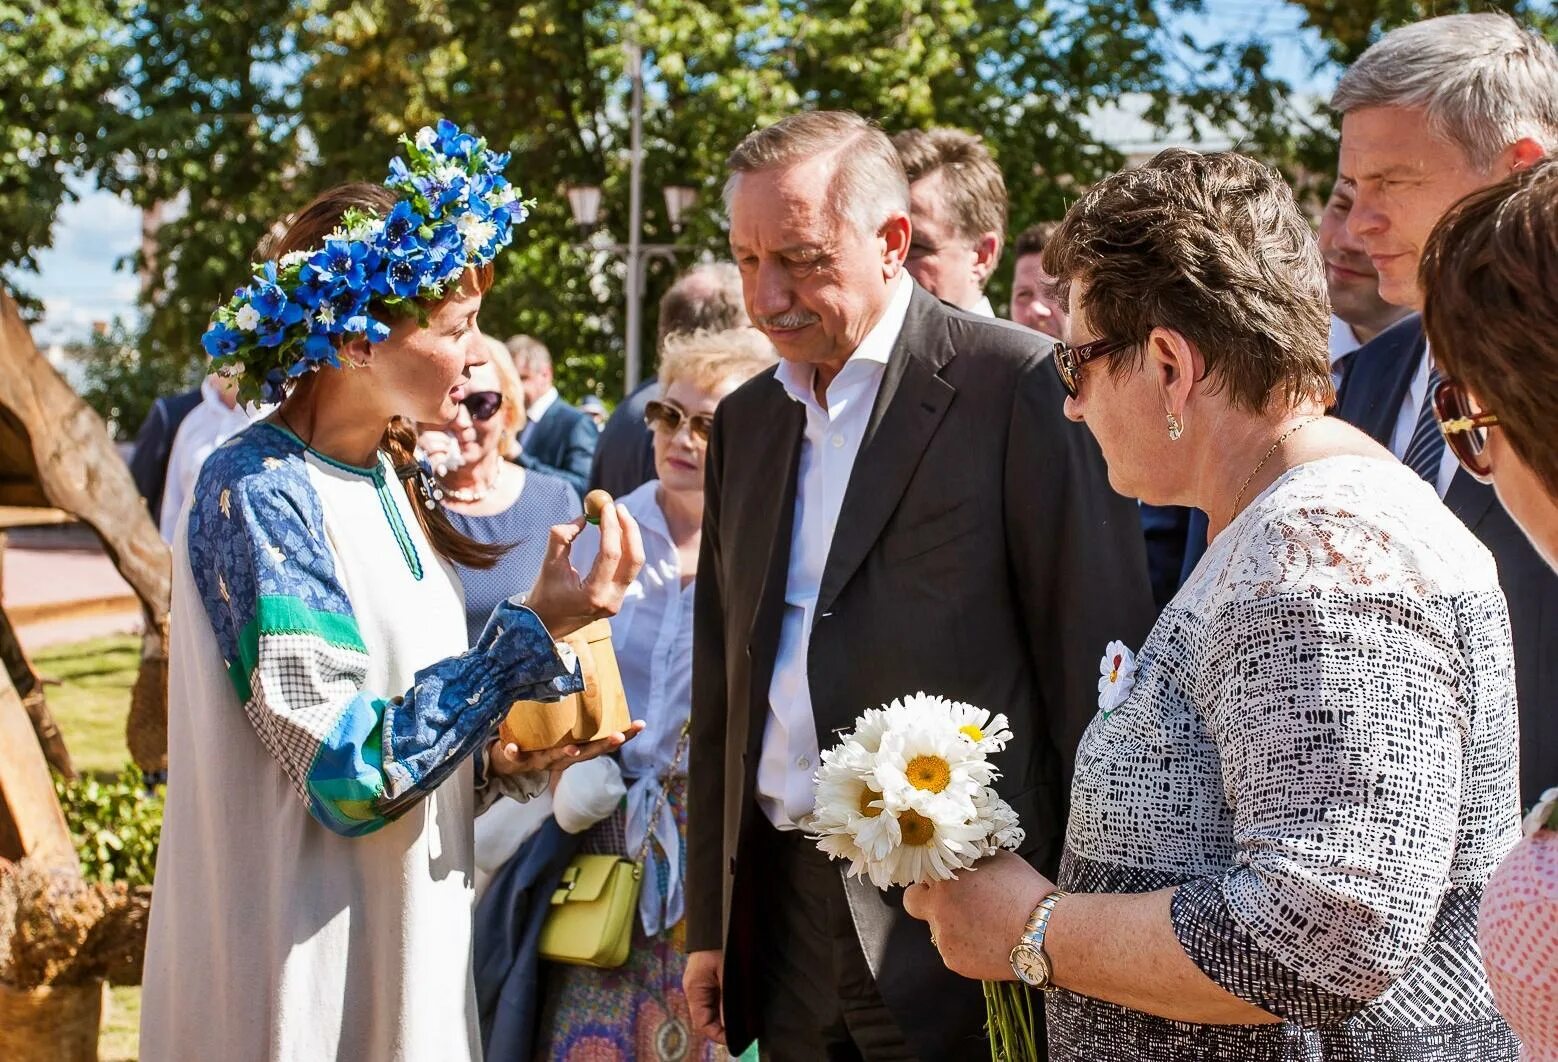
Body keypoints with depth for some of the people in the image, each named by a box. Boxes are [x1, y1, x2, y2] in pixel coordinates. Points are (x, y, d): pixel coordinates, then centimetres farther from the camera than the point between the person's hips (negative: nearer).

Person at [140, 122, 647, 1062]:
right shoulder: (259, 492, -17)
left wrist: (498, 762, -3)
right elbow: (352, 774, -21)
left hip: (411, 940, 8)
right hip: (307, 977, -8)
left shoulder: (388, 479, 7)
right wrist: (536, 631, -21)